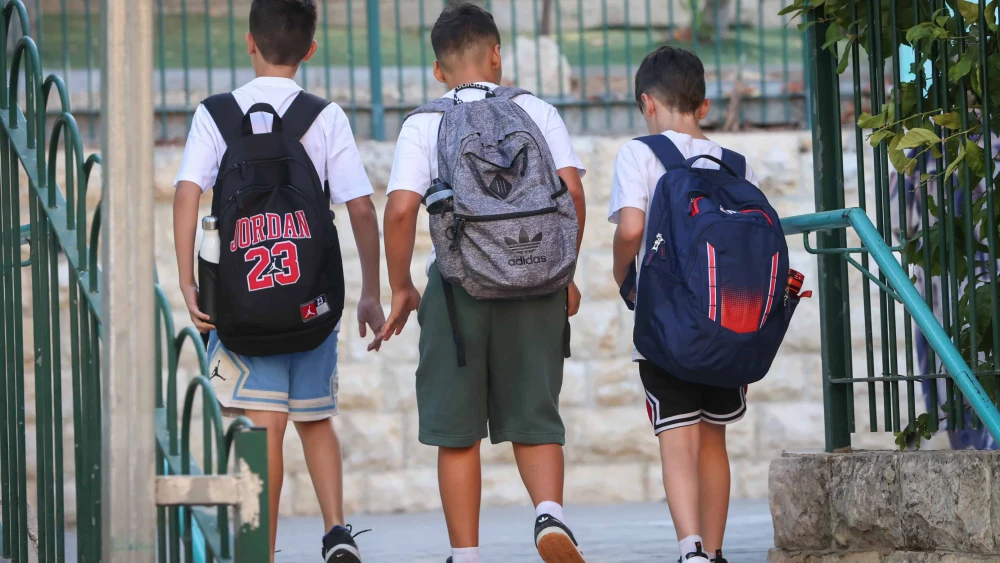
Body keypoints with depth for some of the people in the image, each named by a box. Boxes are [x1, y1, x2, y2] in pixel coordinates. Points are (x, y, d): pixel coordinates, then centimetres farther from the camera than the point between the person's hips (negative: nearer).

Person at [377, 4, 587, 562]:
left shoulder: (423, 125, 3)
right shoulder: (538, 111, 7)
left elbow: (401, 210, -7)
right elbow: (572, 193, -3)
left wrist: (401, 287, 4)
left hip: (458, 286, -1)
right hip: (536, 287, 1)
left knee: (458, 432, 8)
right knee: (534, 421, 10)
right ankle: (551, 512, -15)